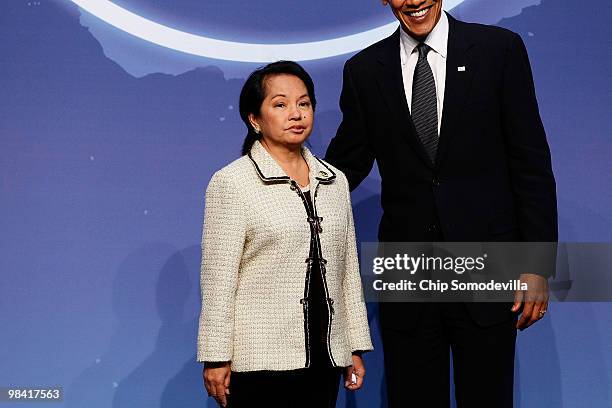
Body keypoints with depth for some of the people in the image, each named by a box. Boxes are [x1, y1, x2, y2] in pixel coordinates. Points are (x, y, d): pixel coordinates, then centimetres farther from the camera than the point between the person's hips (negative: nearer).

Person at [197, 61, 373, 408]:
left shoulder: (335, 180, 11)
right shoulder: (232, 183, -4)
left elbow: (348, 268, 14)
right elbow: (218, 277, -7)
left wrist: (357, 346, 13)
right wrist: (216, 358, -9)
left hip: (325, 356, 5)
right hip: (261, 359, -4)